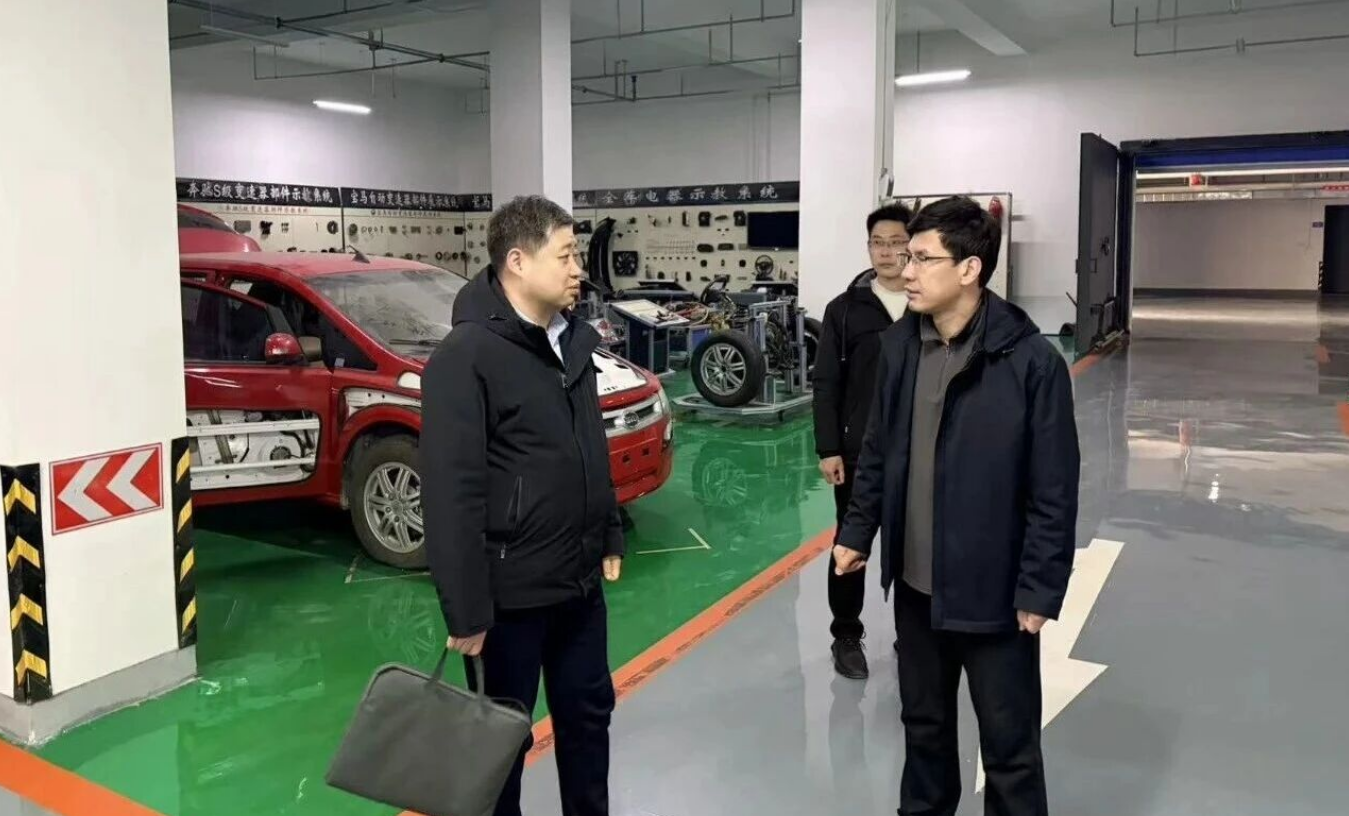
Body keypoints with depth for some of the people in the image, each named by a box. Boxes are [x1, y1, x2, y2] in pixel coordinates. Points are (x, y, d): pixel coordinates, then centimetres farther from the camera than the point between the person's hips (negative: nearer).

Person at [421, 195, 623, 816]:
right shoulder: (468, 355, -18)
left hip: (580, 579, 8)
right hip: (514, 587, -7)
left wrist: (609, 538, 17)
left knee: (588, 712, 20)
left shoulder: (573, 339, 7)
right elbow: (452, 492, -21)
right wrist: (466, 608, -20)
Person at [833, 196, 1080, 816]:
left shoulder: (1030, 361, -17)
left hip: (994, 590, -5)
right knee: (923, 722, 23)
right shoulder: (898, 345, -1)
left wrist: (1039, 589, -12)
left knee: (1009, 744, 11)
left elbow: (1054, 491, -13)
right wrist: (858, 531, 10)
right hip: (914, 582, 5)